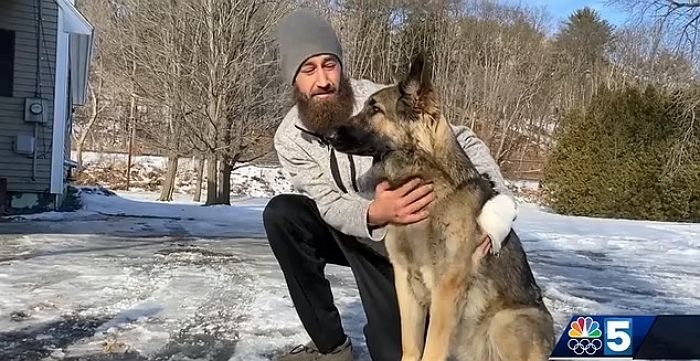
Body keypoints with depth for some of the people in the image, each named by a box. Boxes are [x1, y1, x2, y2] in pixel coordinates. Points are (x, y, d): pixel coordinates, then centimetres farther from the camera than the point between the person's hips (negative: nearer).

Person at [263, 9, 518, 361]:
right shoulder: (290, 138, -13)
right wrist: (374, 214, -44)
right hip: (349, 234, 4)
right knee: (281, 214, -24)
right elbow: (329, 203, -21)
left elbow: (465, 141, -22)